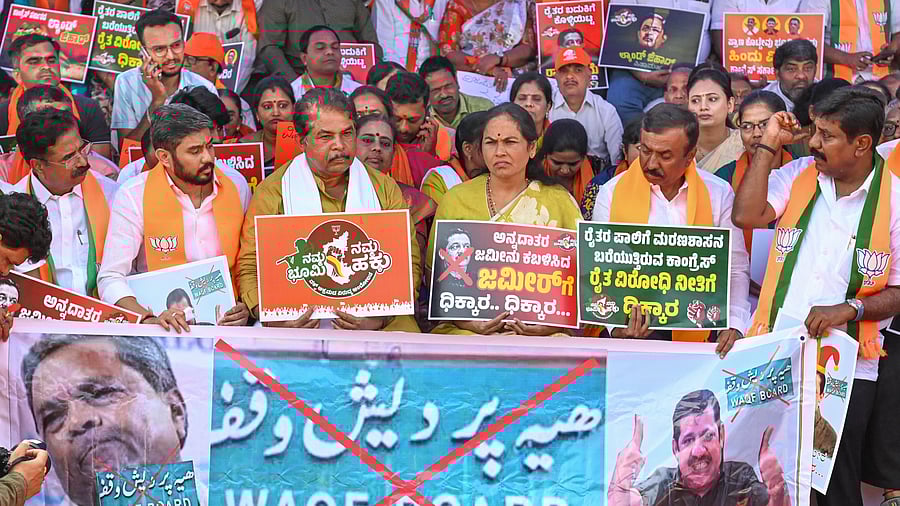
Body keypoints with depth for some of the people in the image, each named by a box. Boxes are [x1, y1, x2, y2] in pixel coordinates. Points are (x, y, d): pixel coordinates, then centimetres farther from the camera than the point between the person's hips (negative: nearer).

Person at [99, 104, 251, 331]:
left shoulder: (236, 187, 7)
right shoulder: (134, 195, -4)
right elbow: (111, 278, -8)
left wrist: (247, 307, -5)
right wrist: (149, 319, -25)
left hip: (225, 326, 2)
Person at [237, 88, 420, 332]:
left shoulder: (385, 188, 12)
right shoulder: (273, 192, 5)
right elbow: (251, 269, 2)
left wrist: (377, 319, -13)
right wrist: (275, 321, -18)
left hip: (381, 324, 2)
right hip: (302, 323, -1)